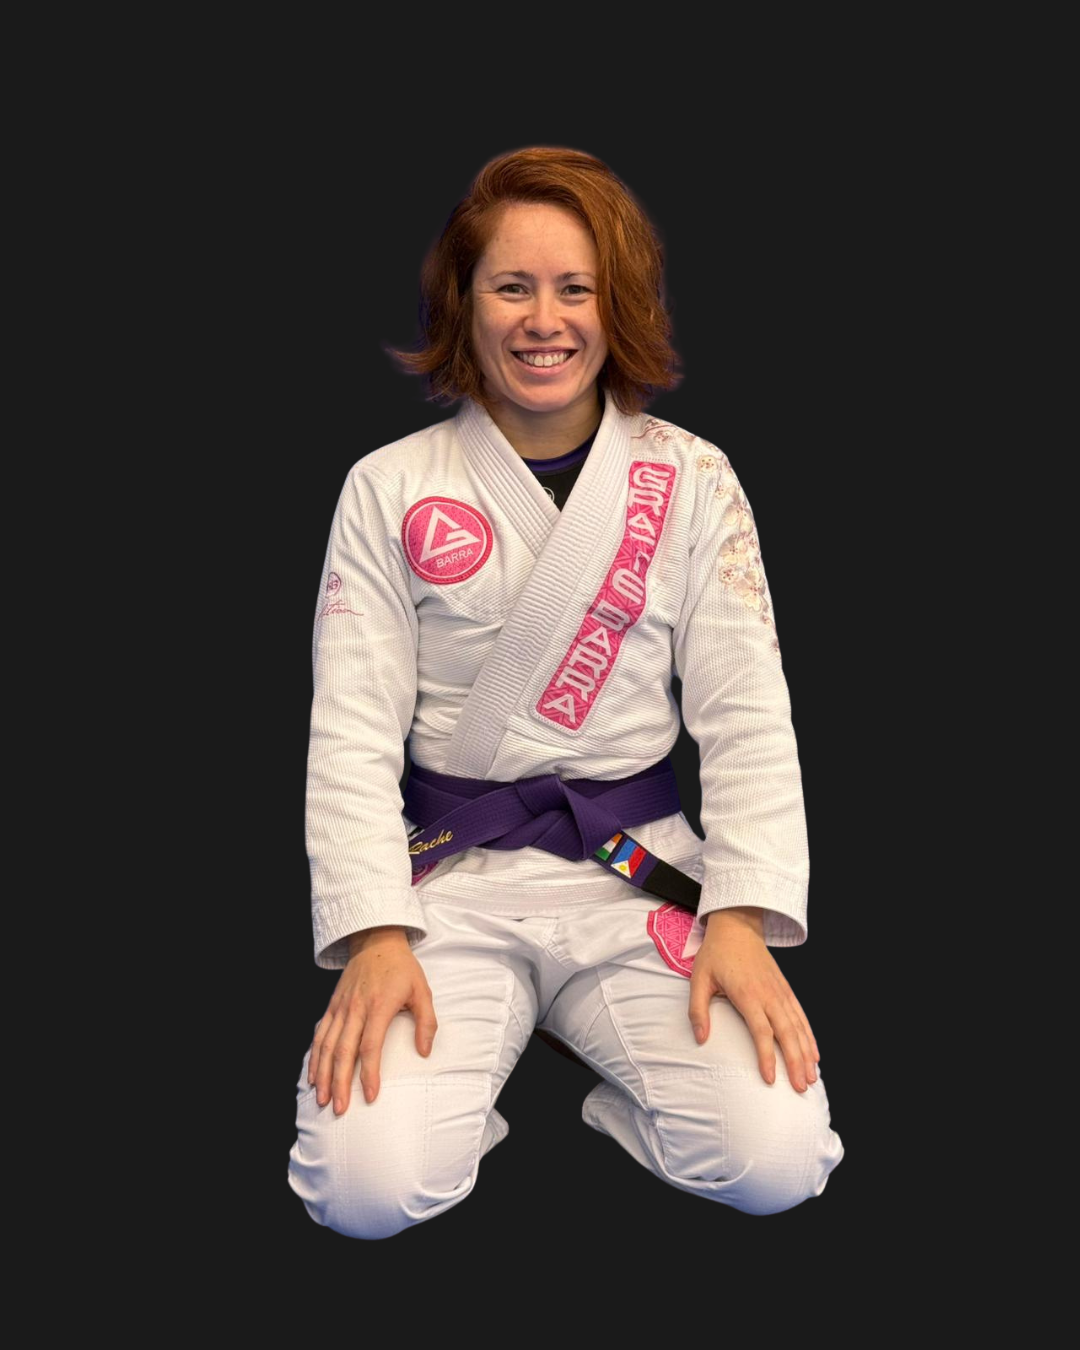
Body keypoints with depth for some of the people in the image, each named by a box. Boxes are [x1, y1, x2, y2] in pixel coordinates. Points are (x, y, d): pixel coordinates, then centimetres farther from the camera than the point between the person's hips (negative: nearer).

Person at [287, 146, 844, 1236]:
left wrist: (741, 918, -14)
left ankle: (618, 1093, 12)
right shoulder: (389, 488, 1)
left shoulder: (693, 480, 3)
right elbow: (353, 732, -3)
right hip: (452, 876, 0)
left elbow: (745, 714, -1)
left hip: (641, 869, 1)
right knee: (364, 1186, -21)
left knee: (776, 1163, -20)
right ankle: (473, 1074, 12)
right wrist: (376, 937, -16)